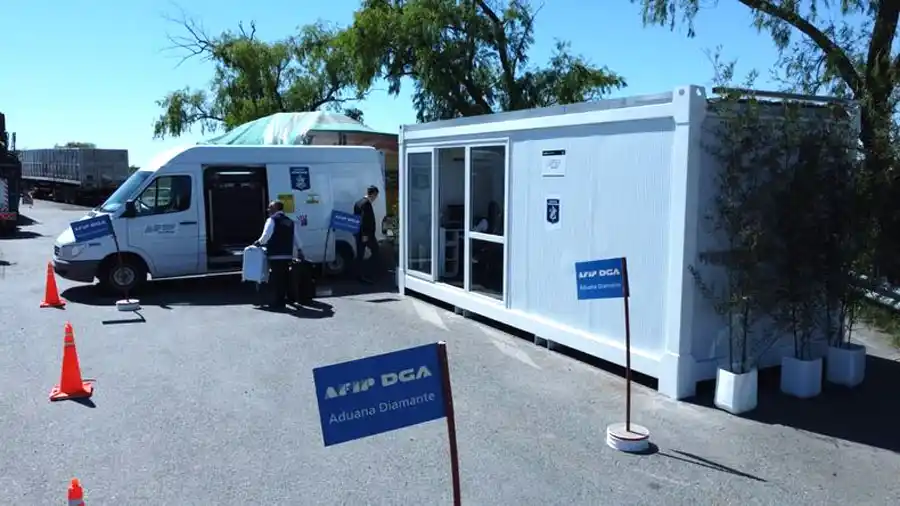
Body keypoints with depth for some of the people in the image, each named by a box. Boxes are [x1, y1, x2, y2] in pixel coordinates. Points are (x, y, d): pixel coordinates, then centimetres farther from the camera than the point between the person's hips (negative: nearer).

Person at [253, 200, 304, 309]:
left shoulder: (272, 219, -6)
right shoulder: (290, 221, 16)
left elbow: (266, 236, -13)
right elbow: (296, 238, 19)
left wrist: (258, 242, 4)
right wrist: (300, 250, 27)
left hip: (275, 255, -7)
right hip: (287, 255, 7)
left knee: (276, 279, -2)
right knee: (284, 278, 12)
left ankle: (277, 302, 0)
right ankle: (282, 299, 18)